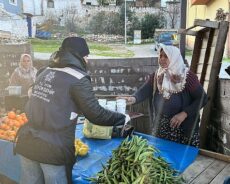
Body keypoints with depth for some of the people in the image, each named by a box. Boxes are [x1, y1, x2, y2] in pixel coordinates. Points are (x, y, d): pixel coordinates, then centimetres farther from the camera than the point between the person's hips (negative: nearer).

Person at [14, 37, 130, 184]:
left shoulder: (44, 72, 11)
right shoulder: (78, 79, -11)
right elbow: (96, 114, -11)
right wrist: (123, 118, 3)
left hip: (27, 143, 7)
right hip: (53, 149, -6)